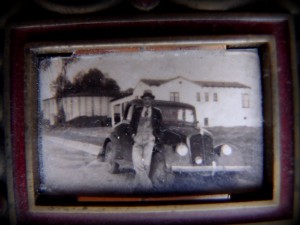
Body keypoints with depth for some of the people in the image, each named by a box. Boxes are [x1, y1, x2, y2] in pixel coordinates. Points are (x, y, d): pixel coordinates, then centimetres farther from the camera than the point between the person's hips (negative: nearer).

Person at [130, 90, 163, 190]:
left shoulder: (157, 112, 13)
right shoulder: (137, 111, 16)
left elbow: (159, 126, 13)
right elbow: (132, 124, 18)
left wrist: (156, 137, 1)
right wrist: (134, 134, 3)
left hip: (150, 140, -1)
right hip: (138, 139, 1)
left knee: (146, 163, -13)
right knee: (136, 161, -19)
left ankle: (139, 184, 3)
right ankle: (147, 184, -12)